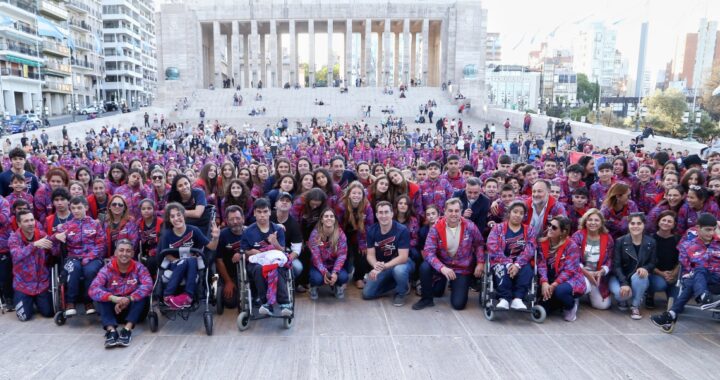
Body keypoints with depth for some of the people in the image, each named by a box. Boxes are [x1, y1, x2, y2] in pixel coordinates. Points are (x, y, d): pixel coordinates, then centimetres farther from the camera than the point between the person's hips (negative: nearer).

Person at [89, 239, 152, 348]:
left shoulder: (139, 267, -8)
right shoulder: (107, 269, -8)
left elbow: (148, 285, -26)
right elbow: (93, 289, -24)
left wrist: (129, 299, -40)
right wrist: (114, 298, -40)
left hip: (132, 308, -1)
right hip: (113, 309, 1)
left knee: (142, 294, -27)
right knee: (100, 295, -23)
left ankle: (127, 329, -34)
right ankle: (111, 330, -35)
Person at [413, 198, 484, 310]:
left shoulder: (469, 226, -13)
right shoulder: (436, 228, -17)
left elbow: (479, 244, 5)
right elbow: (428, 251, -23)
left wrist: (480, 262, -6)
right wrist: (442, 268, -37)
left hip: (462, 269, 0)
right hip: (443, 265, 0)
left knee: (458, 304, -9)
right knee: (424, 267, -31)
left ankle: (455, 286, 28)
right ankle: (427, 298, -4)